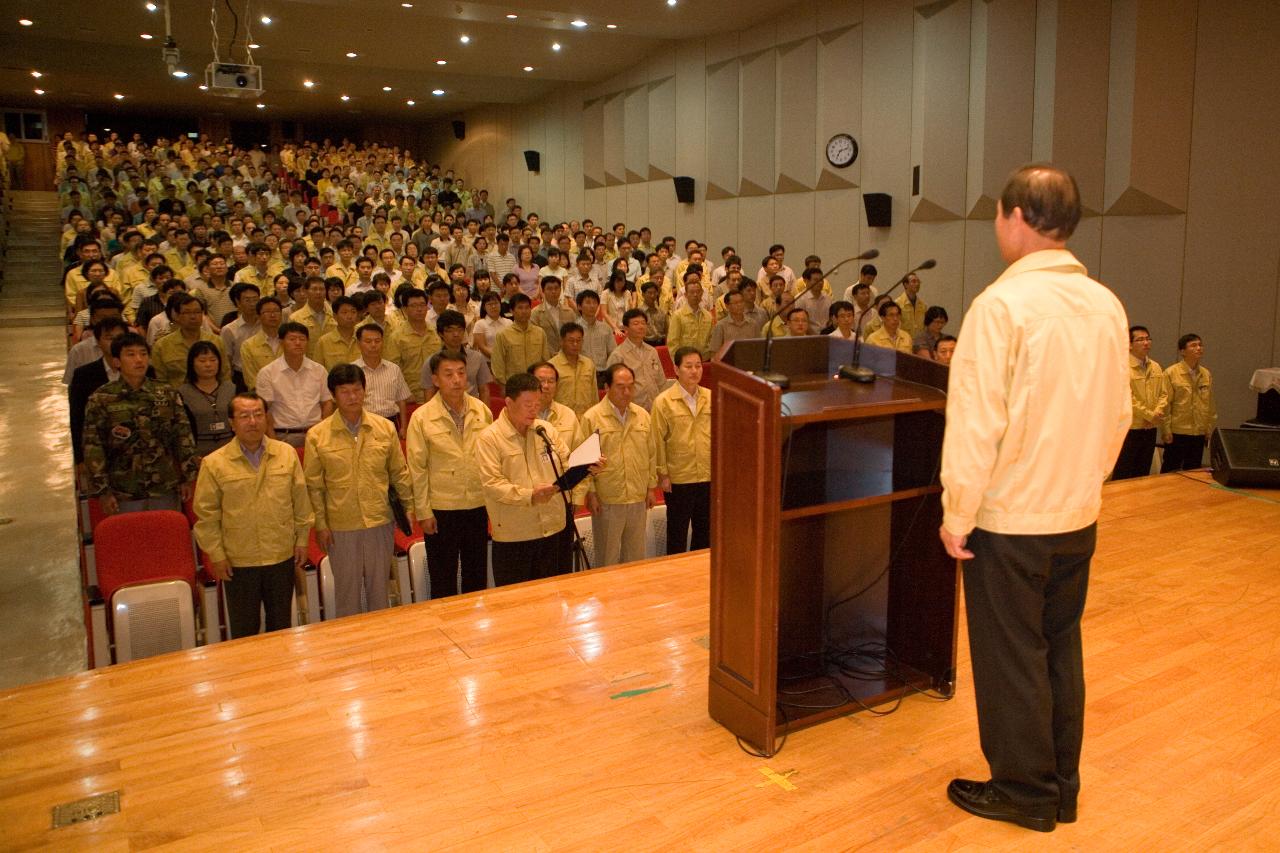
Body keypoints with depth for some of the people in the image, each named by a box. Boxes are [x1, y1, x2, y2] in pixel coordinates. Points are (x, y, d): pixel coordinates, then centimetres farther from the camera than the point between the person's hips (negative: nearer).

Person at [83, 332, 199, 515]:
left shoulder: (167, 394, 3)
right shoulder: (101, 399, -3)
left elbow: (183, 436, 5)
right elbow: (93, 448, -4)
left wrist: (187, 479, 2)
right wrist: (102, 491, -7)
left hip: (166, 491, 2)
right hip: (124, 496, -2)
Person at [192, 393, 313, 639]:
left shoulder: (287, 454, -1)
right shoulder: (215, 464, -7)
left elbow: (301, 501, 5)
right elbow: (207, 514, -3)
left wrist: (301, 540, 5)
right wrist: (216, 554, -4)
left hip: (283, 556, 2)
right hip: (238, 562, -2)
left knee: (281, 625, 17)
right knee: (244, 630, 11)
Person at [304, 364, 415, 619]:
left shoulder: (385, 428, -1)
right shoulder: (317, 435, -6)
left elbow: (399, 473, 7)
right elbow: (314, 485, -1)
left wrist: (409, 507, 5)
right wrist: (320, 524, -4)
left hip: (380, 522, 2)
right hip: (340, 528, -1)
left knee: (379, 587, 15)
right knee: (347, 589, 10)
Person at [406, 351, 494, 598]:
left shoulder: (482, 411, 0)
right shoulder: (422, 418, -9)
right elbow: (417, 469, -6)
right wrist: (423, 512, -6)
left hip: (478, 506, 3)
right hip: (441, 510, -3)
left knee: (477, 576, 16)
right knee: (443, 579, 10)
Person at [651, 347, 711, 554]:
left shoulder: (711, 398, 3)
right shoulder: (663, 401, -7)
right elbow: (658, 441, -6)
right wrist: (662, 474, -6)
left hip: (709, 477, 4)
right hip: (678, 479, -4)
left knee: (705, 529, 16)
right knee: (677, 532, 9)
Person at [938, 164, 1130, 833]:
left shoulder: (1003, 303, -18)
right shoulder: (1106, 306, 3)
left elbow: (975, 421, -20)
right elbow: (1119, 415, 10)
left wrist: (957, 513, -11)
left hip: (1011, 518, -7)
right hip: (1079, 515, 7)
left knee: (1011, 657, 9)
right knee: (1061, 647, 19)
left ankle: (1024, 791, 24)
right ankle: (1062, 788, 33)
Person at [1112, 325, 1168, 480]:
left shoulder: (1156, 367, 11)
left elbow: (1164, 393, 9)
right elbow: (1127, 398, -17)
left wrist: (1158, 413, -9)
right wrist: (1149, 415, -15)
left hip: (1150, 430, 7)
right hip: (1129, 429, -7)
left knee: (1143, 475, 14)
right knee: (1123, 476, -2)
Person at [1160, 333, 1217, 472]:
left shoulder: (1206, 374, 6)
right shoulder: (1171, 373, -7)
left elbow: (1211, 404, 11)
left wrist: (1210, 428, 10)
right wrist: (1166, 430, -11)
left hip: (1199, 434, 4)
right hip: (1177, 433, -4)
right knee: (1170, 471, 3)